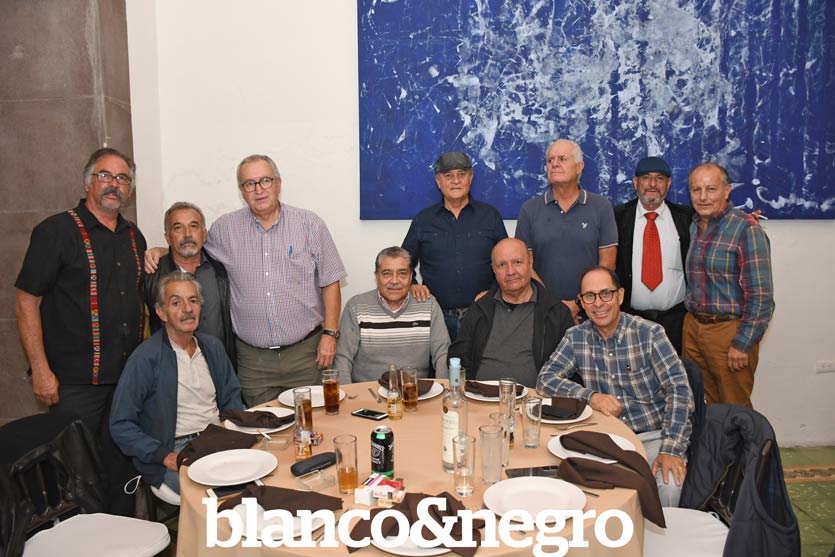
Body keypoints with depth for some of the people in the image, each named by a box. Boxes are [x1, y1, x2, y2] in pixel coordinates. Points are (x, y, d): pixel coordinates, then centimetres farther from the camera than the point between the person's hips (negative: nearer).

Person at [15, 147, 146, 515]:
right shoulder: (57, 231, -6)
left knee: (120, 467, 13)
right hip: (76, 383, -5)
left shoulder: (134, 237, 12)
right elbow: (26, 301, -8)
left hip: (128, 377, 6)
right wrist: (41, 371, -13)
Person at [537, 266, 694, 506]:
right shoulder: (576, 337, 3)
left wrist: (671, 450, -24)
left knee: (669, 485, -30)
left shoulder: (649, 333, -6)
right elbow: (545, 380, -1)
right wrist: (590, 396, -18)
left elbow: (679, 390, -13)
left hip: (654, 436, -2)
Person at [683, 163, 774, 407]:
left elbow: (761, 295, -16)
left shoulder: (746, 229, -13)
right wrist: (692, 320, 11)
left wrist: (742, 343, -16)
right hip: (692, 326, 6)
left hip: (729, 330, -6)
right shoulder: (694, 226, 9)